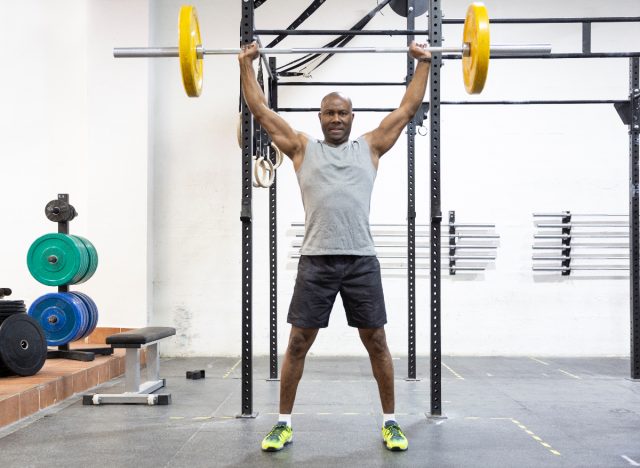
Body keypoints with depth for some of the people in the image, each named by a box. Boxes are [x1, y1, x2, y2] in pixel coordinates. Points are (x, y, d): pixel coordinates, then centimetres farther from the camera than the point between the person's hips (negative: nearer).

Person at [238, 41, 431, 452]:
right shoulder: (302, 147, 11)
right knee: (298, 344, 3)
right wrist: (246, 65, 13)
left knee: (377, 342, 5)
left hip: (361, 260, 1)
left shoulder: (370, 147, 12)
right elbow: (261, 110, 11)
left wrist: (423, 63, 14)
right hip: (316, 260, 0)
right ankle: (285, 423, 16)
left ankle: (390, 422, 18)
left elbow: (408, 109, 14)